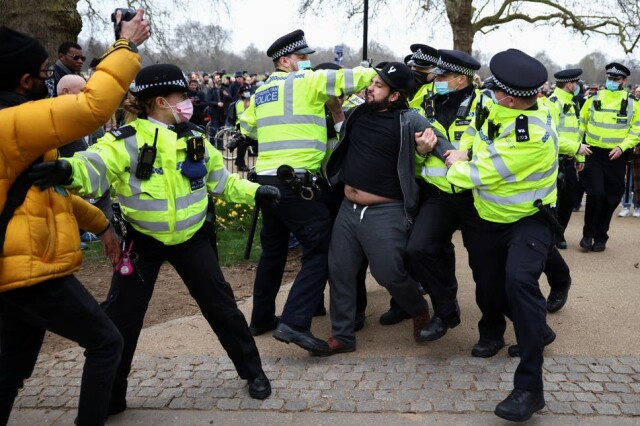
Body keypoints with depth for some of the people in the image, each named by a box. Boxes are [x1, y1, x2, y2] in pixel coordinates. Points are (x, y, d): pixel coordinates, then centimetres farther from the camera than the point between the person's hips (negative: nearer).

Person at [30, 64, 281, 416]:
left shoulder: (195, 139, 2)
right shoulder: (128, 139, -15)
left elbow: (220, 179, 12)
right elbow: (97, 165, -33)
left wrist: (254, 192, 2)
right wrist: (68, 170, -54)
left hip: (191, 237, 3)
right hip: (143, 240, -3)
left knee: (220, 304, 8)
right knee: (122, 315, 1)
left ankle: (252, 371, 26)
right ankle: (107, 395, 19)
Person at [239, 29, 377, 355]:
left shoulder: (261, 93, 18)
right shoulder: (306, 82, -4)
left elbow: (247, 128, 30)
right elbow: (348, 79, -7)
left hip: (267, 180, 8)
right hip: (296, 183, -8)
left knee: (273, 250, 20)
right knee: (320, 252, -5)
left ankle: (261, 317, 30)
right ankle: (294, 322, -15)